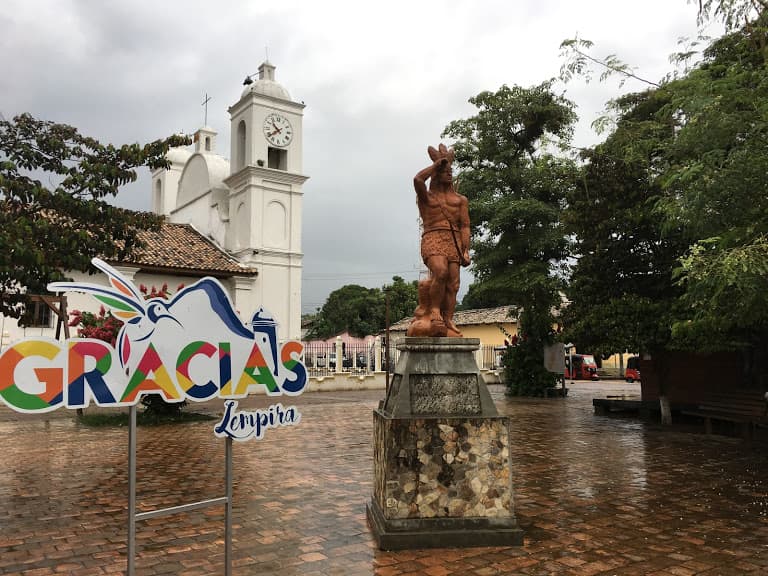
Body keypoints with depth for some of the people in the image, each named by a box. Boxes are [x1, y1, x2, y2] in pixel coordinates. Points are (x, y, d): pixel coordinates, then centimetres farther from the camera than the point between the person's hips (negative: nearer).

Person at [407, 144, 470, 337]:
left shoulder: (460, 200, 23)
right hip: (433, 239, -3)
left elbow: (465, 226, 12)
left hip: (454, 240, 3)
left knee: (453, 283, -9)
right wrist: (436, 164, 6)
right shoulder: (426, 196, 15)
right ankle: (434, 310, -16)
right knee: (440, 271, -29)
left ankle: (448, 322, -8)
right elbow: (418, 179, -8)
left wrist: (466, 250, -1)